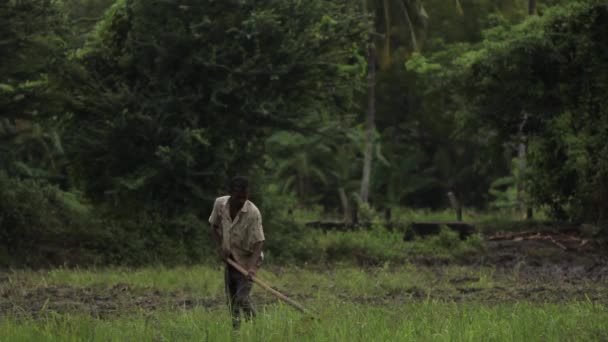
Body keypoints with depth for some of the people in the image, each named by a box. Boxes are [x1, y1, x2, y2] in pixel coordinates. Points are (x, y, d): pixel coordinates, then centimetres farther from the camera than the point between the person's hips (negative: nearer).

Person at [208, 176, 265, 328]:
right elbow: (214, 226, 9)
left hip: (247, 260, -5)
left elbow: (258, 242, -24)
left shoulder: (253, 212, -24)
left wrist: (252, 267, -37)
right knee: (231, 300, 10)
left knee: (242, 297, -19)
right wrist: (220, 246, -6)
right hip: (230, 258, 5)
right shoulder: (220, 204, -9)